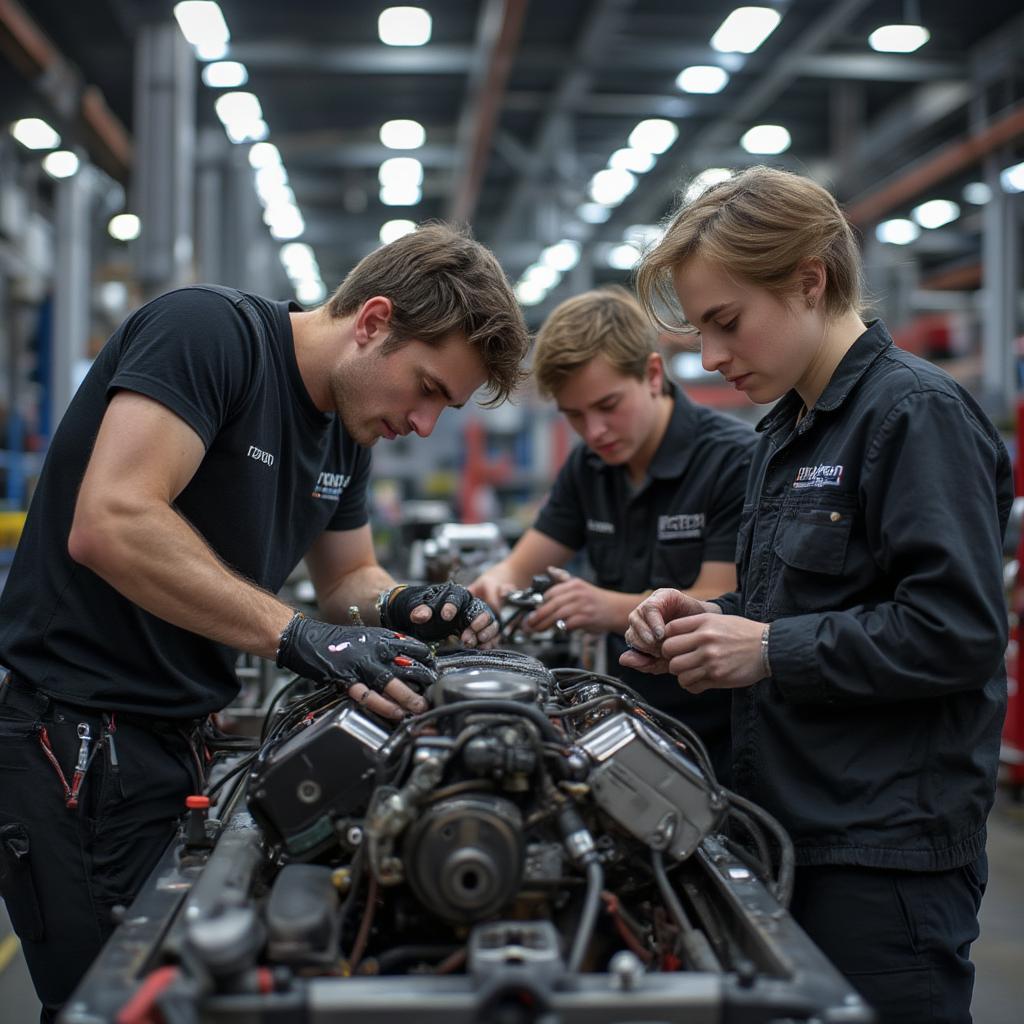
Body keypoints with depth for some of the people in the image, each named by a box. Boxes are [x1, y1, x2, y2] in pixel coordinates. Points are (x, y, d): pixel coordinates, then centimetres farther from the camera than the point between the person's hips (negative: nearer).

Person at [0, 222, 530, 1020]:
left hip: (182, 739, 9)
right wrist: (297, 635, -29)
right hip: (79, 737, -9)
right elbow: (110, 523, -28)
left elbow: (348, 576, 21)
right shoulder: (209, 329, -17)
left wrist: (403, 608, -2)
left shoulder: (348, 430, 11)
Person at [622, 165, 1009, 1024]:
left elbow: (957, 632, -21)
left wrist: (769, 650, -18)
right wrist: (715, 624, 5)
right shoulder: (788, 433, 15)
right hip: (791, 832, 9)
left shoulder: (917, 414, -13)